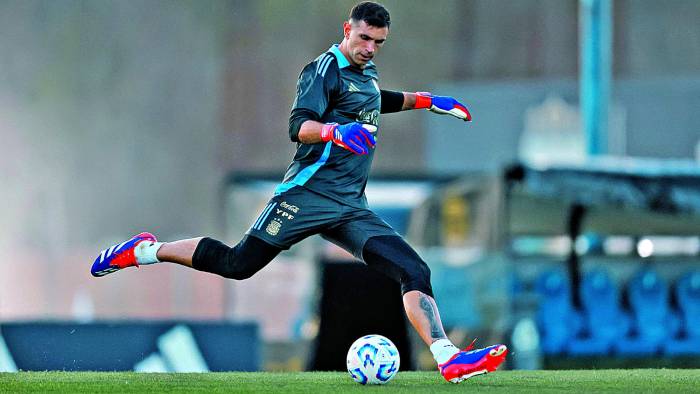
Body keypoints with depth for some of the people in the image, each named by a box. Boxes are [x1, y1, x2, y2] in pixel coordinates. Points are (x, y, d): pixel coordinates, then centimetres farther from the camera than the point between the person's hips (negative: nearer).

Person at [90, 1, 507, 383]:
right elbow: (298, 126, -22)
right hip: (309, 194, -7)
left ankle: (449, 359, -18)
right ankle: (146, 251, 11)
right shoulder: (326, 70, -8)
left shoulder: (367, 71, 19)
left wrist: (424, 100, 39)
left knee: (415, 272, -9)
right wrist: (335, 130, -41)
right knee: (238, 264, -8)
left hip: (351, 209, 7)